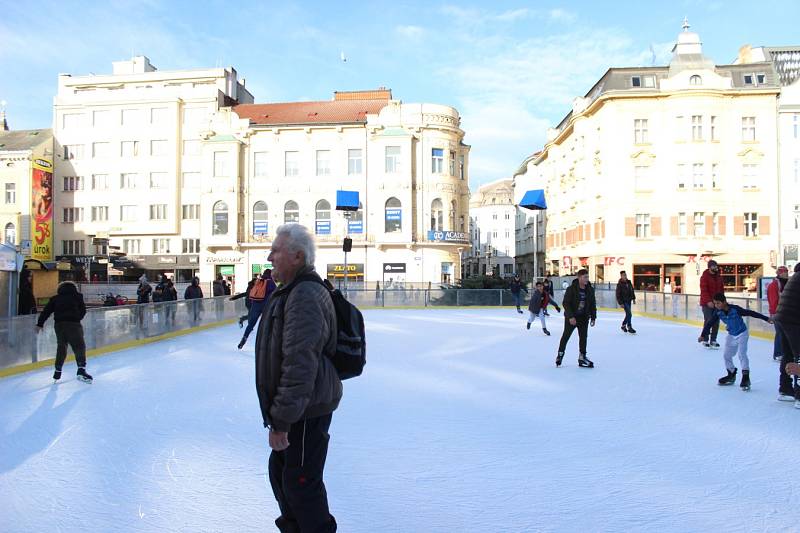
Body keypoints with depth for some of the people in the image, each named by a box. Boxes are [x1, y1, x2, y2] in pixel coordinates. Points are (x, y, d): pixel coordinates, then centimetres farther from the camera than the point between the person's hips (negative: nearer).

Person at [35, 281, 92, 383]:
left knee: (61, 347, 17)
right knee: (79, 346, -6)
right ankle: (81, 370, -19)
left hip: (59, 325, 4)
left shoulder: (55, 298, 17)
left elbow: (46, 311, 12)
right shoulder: (77, 296, 10)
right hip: (73, 324, -4)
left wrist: (40, 324, 14)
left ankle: (57, 371, 22)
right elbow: (83, 310, 8)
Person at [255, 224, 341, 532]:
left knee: (300, 482, 4)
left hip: (307, 410, -11)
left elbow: (300, 366, -29)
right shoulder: (295, 291, 12)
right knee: (280, 471, 25)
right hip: (299, 405, 11)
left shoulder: (304, 296, -24)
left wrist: (281, 420, -25)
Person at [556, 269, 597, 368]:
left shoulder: (590, 290, 0)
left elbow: (593, 305, 8)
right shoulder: (571, 289, -16)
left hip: (584, 318, 4)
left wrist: (593, 317, 5)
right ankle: (560, 354, 23)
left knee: (583, 337, 6)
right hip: (571, 318, -4)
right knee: (566, 336, 7)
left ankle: (582, 357, 16)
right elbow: (565, 303, -17)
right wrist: (570, 317, -23)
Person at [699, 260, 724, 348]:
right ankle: (705, 340, 5)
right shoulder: (704, 277, -10)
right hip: (707, 303, -6)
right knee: (708, 321, -6)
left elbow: (722, 289, 16)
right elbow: (703, 290, -16)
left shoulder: (719, 277, 10)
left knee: (716, 322, 6)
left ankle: (713, 340, 16)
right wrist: (708, 301, -23)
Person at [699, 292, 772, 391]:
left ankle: (746, 377, -16)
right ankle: (731, 375, 29)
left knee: (742, 354, -18)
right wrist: (703, 335, -15)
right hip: (731, 336, 6)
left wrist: (766, 318, -19)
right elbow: (709, 323, -9)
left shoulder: (735, 309, -25)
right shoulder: (718, 312, -12)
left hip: (742, 334, -6)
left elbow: (750, 313, -20)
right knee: (727, 355, 9)